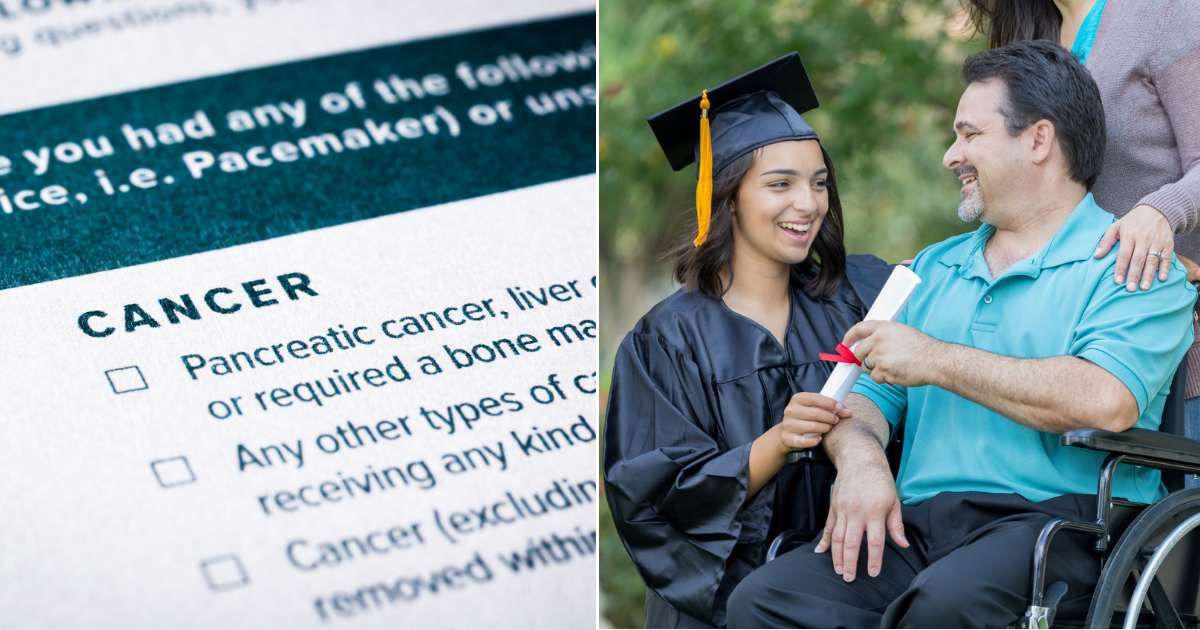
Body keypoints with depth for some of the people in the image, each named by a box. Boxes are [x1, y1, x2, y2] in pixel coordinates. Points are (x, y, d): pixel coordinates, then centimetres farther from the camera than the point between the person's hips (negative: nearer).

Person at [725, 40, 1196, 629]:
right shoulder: (934, 269, 25)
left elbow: (1108, 401, -17)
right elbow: (862, 393, 19)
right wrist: (859, 458, -6)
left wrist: (937, 361, -8)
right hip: (916, 528, 6)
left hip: (1058, 520, -5)